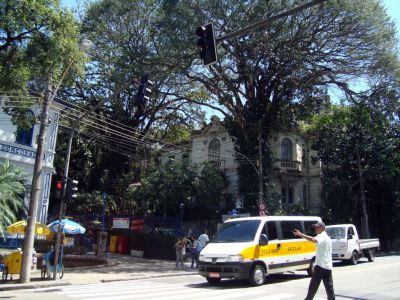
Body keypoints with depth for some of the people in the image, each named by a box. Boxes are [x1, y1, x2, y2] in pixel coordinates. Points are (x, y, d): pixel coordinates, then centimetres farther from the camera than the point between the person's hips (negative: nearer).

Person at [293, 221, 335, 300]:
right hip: (328, 267, 9)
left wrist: (300, 234, -36)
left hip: (321, 266, -9)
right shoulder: (328, 238, 19)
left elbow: (313, 240, -32)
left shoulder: (322, 236, -11)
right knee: (329, 287, 7)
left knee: (313, 286, 1)